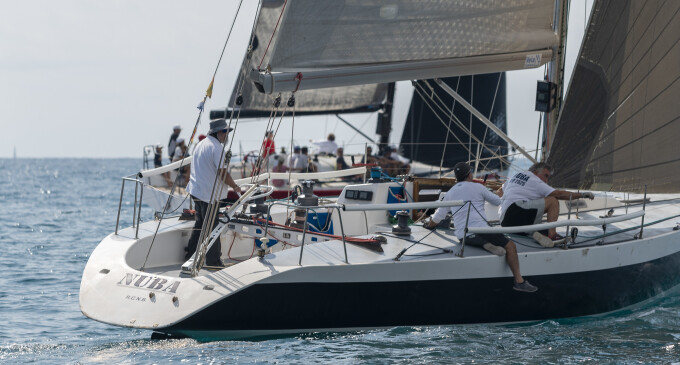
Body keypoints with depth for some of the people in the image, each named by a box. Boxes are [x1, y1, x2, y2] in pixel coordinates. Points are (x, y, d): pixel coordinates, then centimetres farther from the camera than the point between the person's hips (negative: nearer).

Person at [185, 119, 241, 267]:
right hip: (208, 193, -9)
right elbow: (222, 174, -17)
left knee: (200, 224, 19)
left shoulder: (201, 144, 16)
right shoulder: (217, 148, -15)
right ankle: (214, 261, 1)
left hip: (195, 190, 9)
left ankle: (190, 255, 24)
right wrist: (235, 187, -3)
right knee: (211, 227, -3)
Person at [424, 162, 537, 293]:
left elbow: (436, 218, 27)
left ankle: (486, 245, -8)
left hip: (462, 236, 6)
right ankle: (519, 281, -9)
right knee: (510, 246, -1)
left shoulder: (450, 193, 18)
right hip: (479, 231, -5)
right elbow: (498, 201, 15)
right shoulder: (477, 187, 4)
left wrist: (429, 224, 49)